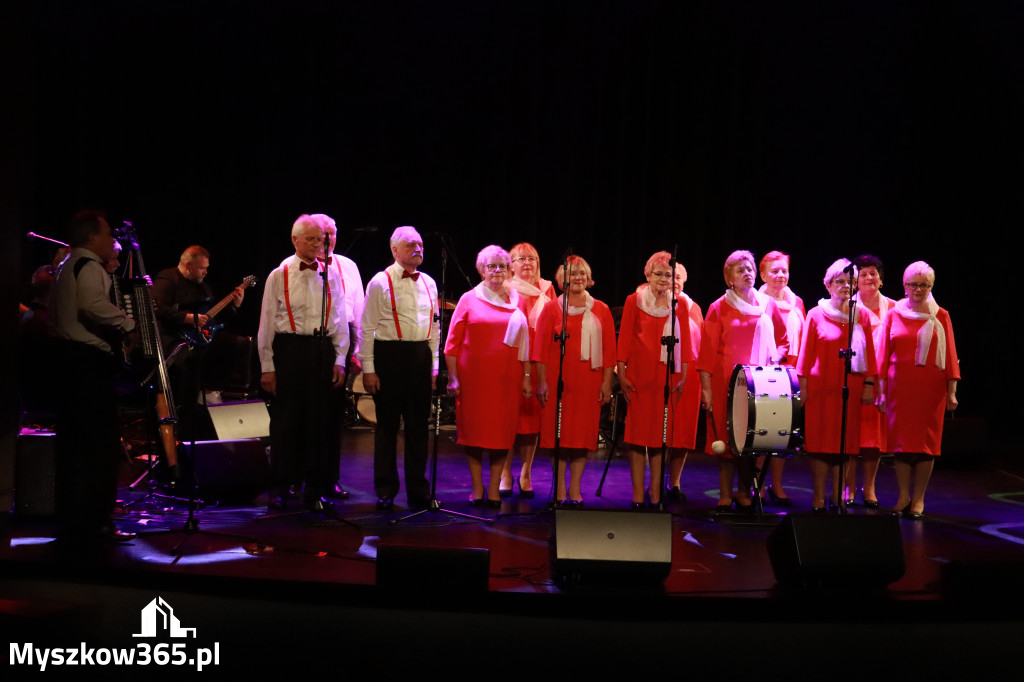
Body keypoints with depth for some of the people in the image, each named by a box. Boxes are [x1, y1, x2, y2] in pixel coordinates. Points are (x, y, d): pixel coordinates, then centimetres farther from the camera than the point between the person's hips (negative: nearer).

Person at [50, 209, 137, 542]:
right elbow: (93, 305, -28)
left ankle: (71, 521, 16)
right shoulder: (89, 266, -10)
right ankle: (95, 523, -8)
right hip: (90, 361, -10)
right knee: (101, 443, -8)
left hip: (68, 359, 10)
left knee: (73, 444, 11)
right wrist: (128, 323, -15)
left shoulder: (67, 267, 22)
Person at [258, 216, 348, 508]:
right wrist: (267, 366, -2)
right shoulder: (279, 276, 3)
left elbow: (340, 321, 12)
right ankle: (279, 487, 14)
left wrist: (339, 360, 6)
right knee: (285, 419, 1)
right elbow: (267, 323, 2)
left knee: (320, 421, 5)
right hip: (290, 350, -2)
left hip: (322, 350, 2)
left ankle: (315, 489, 15)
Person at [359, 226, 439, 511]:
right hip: (390, 356, -5)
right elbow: (367, 329, -5)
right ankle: (385, 491, 12)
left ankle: (418, 489, 19)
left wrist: (434, 365, 12)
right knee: (387, 424, 3)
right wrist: (368, 369, -10)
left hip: (421, 357, 5)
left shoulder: (428, 283, 12)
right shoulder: (380, 283, -4)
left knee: (418, 424, 9)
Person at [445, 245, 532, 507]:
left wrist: (527, 376, 6)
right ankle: (477, 488, 11)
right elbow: (453, 342, 1)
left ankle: (494, 488, 9)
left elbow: (524, 341, 11)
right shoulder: (469, 299, 4)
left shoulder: (516, 301, 11)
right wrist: (453, 378, -5)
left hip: (506, 377, 2)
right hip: (473, 377, -2)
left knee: (502, 431, 1)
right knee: (473, 429, 1)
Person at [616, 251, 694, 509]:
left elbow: (685, 343, 8)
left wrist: (683, 377, 1)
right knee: (638, 433, -1)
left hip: (668, 377, 2)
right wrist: (621, 374, -4)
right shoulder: (634, 301, 4)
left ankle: (655, 493, 11)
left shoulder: (679, 304, 8)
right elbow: (624, 339, 2)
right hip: (639, 376, -2)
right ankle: (638, 495, 2)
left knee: (662, 433, 3)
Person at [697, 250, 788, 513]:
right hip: (726, 383, -2)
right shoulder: (719, 308, 2)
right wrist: (706, 387, -8)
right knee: (726, 440, 0)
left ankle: (745, 495, 15)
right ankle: (725, 497, 8)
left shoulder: (768, 304, 10)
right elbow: (707, 350, -1)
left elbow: (784, 340, 16)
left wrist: (775, 357, -4)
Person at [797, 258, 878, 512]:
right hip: (821, 387, -2)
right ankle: (819, 497, 5)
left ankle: (838, 495, 14)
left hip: (851, 387, 2)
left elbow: (869, 353, 9)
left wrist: (869, 384, 2)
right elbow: (806, 353, 1)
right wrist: (803, 386, -4)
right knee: (820, 440, -1)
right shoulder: (816, 315, 2)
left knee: (846, 441, 4)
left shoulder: (861, 316, 9)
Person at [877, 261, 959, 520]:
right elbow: (884, 354, 7)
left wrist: (951, 392, -5)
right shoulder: (894, 314, 6)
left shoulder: (940, 316, 4)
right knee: (901, 440, 3)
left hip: (930, 387, -1)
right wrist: (881, 391, 3)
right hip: (899, 387, 1)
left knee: (927, 441, 1)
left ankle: (919, 498, 10)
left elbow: (950, 355, 2)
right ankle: (903, 496, 13)